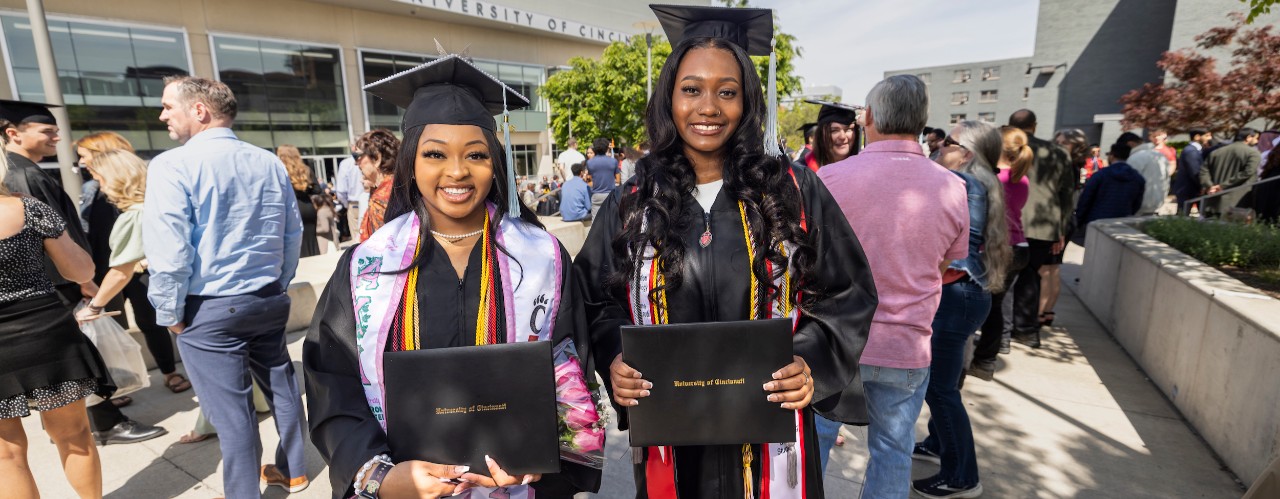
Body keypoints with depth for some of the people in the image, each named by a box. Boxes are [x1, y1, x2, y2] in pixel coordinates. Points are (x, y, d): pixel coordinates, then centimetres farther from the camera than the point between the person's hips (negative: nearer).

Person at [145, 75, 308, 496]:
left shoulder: (173, 165, -14)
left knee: (231, 408, 6)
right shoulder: (270, 162, 3)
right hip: (269, 299, 6)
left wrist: (170, 312, -4)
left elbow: (168, 250, -17)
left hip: (210, 309, -5)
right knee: (281, 385, 18)